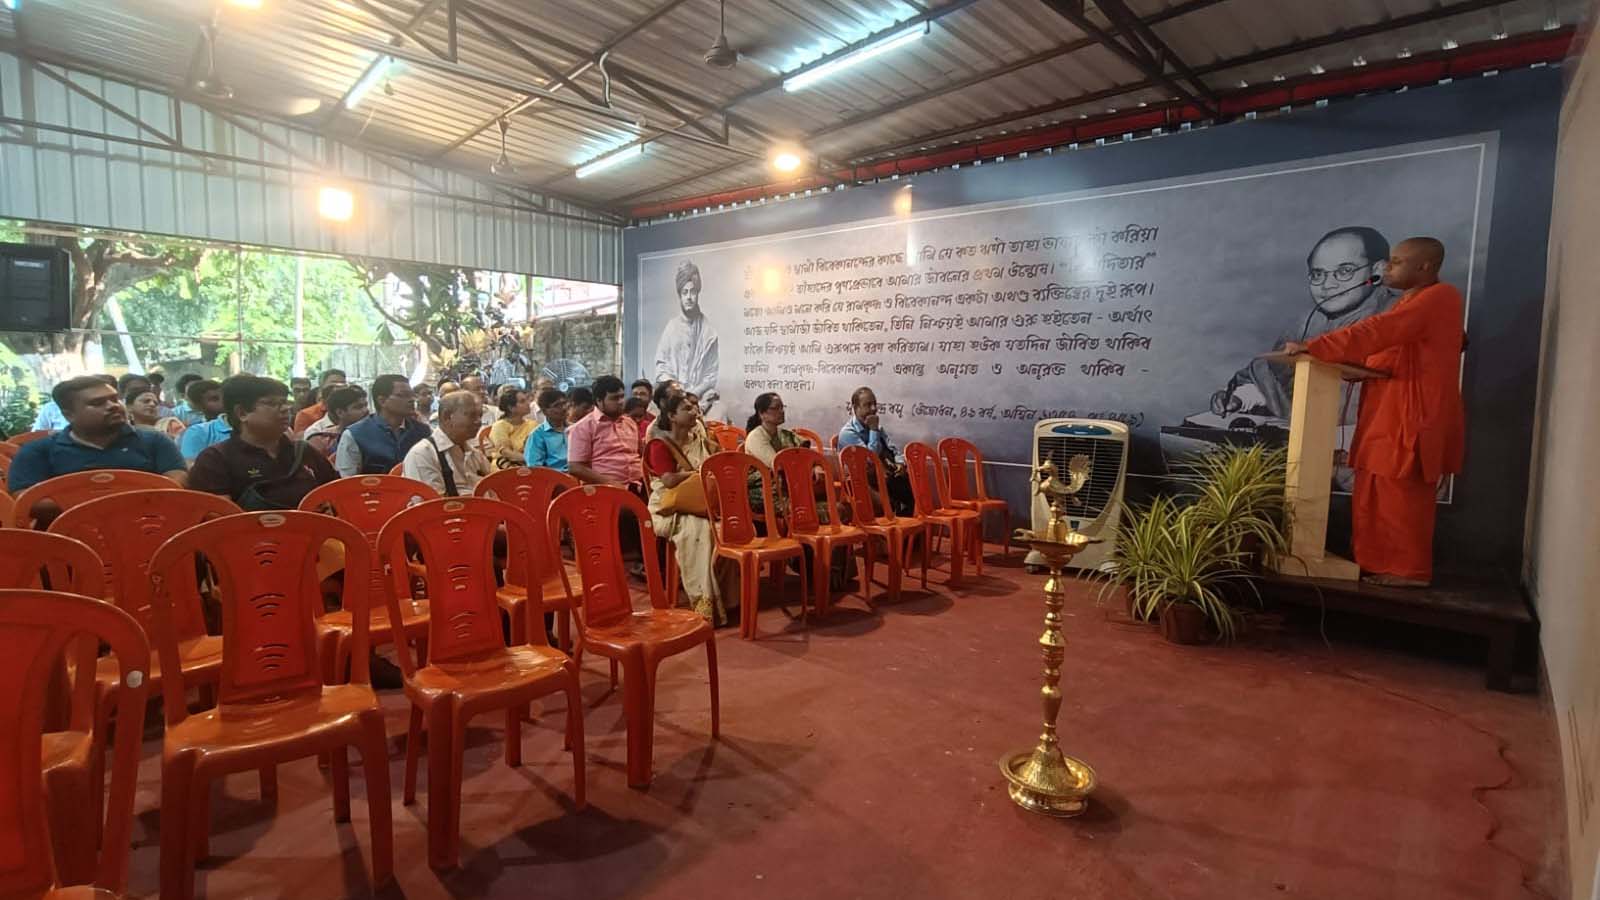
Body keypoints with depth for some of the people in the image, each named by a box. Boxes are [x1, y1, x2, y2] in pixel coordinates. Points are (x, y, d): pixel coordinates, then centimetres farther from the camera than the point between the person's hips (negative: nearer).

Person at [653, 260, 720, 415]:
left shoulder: (708, 331, 0)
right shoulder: (671, 328, 6)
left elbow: (712, 373, 1)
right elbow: (661, 367, 7)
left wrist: (693, 393, -9)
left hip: (700, 398, -1)